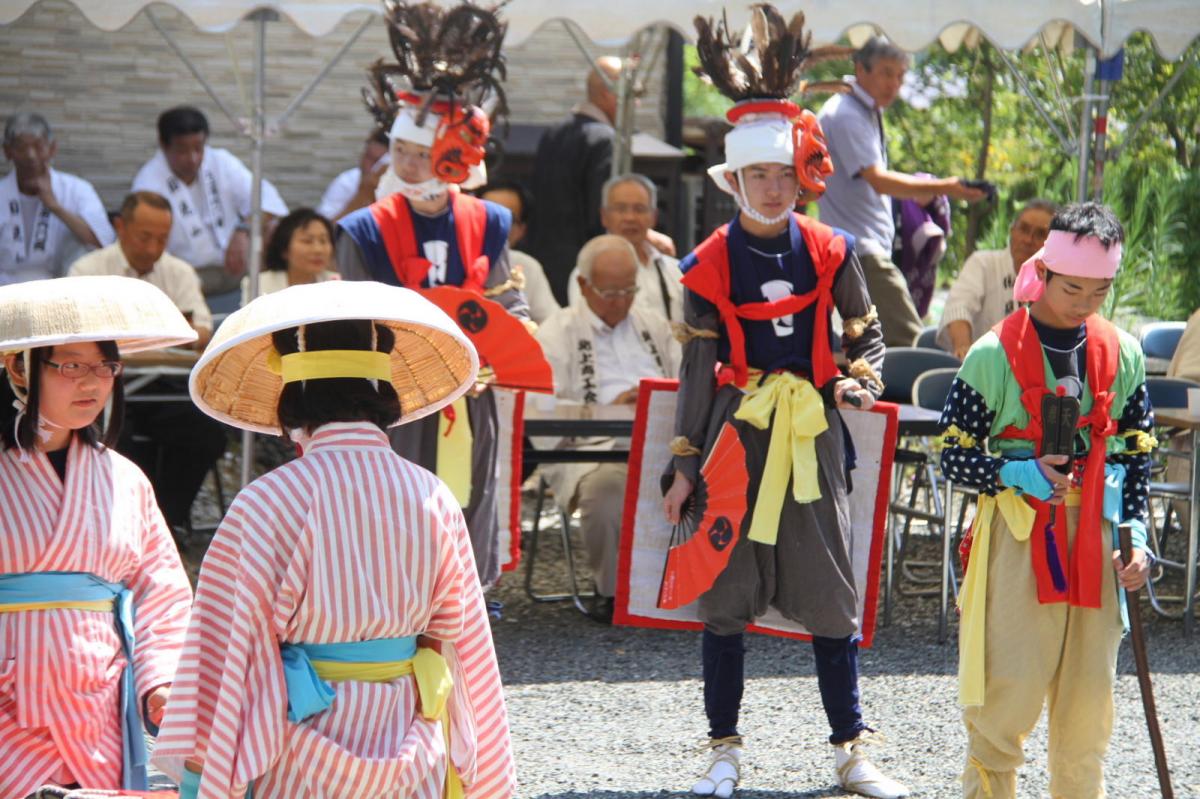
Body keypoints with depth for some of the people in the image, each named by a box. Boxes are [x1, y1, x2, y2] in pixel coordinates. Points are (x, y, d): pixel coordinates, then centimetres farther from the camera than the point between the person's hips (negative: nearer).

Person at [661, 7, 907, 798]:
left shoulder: (831, 251, 1)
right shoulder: (709, 264, -3)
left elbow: (866, 332, 12)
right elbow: (697, 370, -1)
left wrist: (860, 379, -10)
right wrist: (684, 464, -3)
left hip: (813, 432, 1)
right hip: (736, 432, -1)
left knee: (831, 589, 4)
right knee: (726, 591, 3)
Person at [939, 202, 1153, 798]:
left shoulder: (1122, 353, 7)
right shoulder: (995, 354, -5)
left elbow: (1136, 455, 13)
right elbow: (954, 457, -2)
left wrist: (1134, 537, 1)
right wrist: (1018, 474, -19)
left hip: (1095, 537, 4)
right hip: (1018, 535, -4)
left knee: (1088, 692, 6)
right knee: (1010, 690, -8)